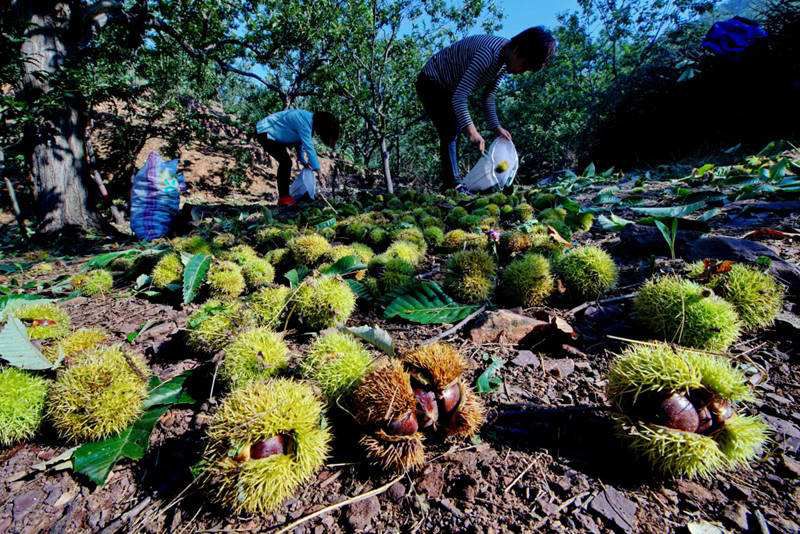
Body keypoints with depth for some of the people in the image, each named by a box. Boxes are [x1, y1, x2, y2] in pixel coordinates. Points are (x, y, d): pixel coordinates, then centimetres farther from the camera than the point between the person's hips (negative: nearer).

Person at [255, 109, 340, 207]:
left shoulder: (308, 121, 2)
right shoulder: (304, 122, -28)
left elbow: (300, 142, 11)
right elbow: (309, 147, -31)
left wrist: (303, 161, 6)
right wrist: (317, 169, -30)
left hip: (271, 133, 10)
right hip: (265, 133, -10)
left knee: (285, 162, 13)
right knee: (286, 162, -15)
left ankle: (284, 195, 21)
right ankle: (284, 198, -9)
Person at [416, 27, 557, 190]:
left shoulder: (504, 61, -4)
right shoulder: (489, 53, -31)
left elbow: (488, 97, 4)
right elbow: (459, 96, -37)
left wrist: (496, 127, -6)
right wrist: (471, 130, -44)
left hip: (447, 88, 9)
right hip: (431, 83, -9)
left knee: (453, 134, 8)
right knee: (449, 134, -17)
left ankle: (454, 183, 14)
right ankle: (452, 186, -16)